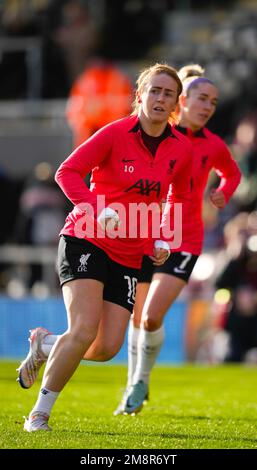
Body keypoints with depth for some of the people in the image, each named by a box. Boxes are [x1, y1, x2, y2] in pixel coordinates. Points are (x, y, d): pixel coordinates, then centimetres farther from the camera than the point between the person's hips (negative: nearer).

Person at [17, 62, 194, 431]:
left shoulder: (182, 150, 2)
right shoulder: (115, 134, -12)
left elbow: (180, 198, 18)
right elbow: (67, 172, -12)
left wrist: (163, 240, 4)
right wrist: (98, 211, -26)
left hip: (128, 255, 5)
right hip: (86, 241, -5)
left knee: (107, 348, -6)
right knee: (84, 330, -21)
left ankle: (45, 345, 24)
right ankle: (40, 413, -6)